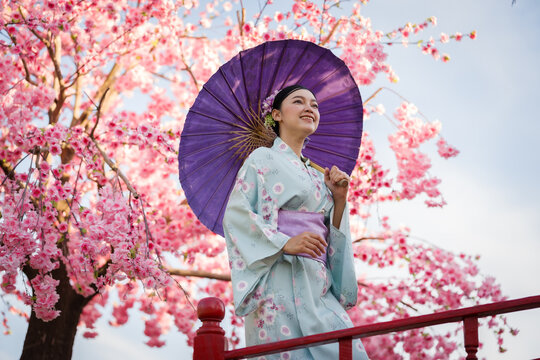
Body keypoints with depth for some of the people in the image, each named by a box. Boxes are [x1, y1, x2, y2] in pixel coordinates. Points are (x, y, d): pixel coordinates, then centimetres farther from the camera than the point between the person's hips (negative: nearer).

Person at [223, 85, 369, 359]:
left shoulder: (316, 177, 27)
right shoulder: (263, 159, 8)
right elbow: (236, 214, -6)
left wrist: (339, 198, 6)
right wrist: (284, 243, -17)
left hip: (319, 285, 6)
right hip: (283, 281, -6)